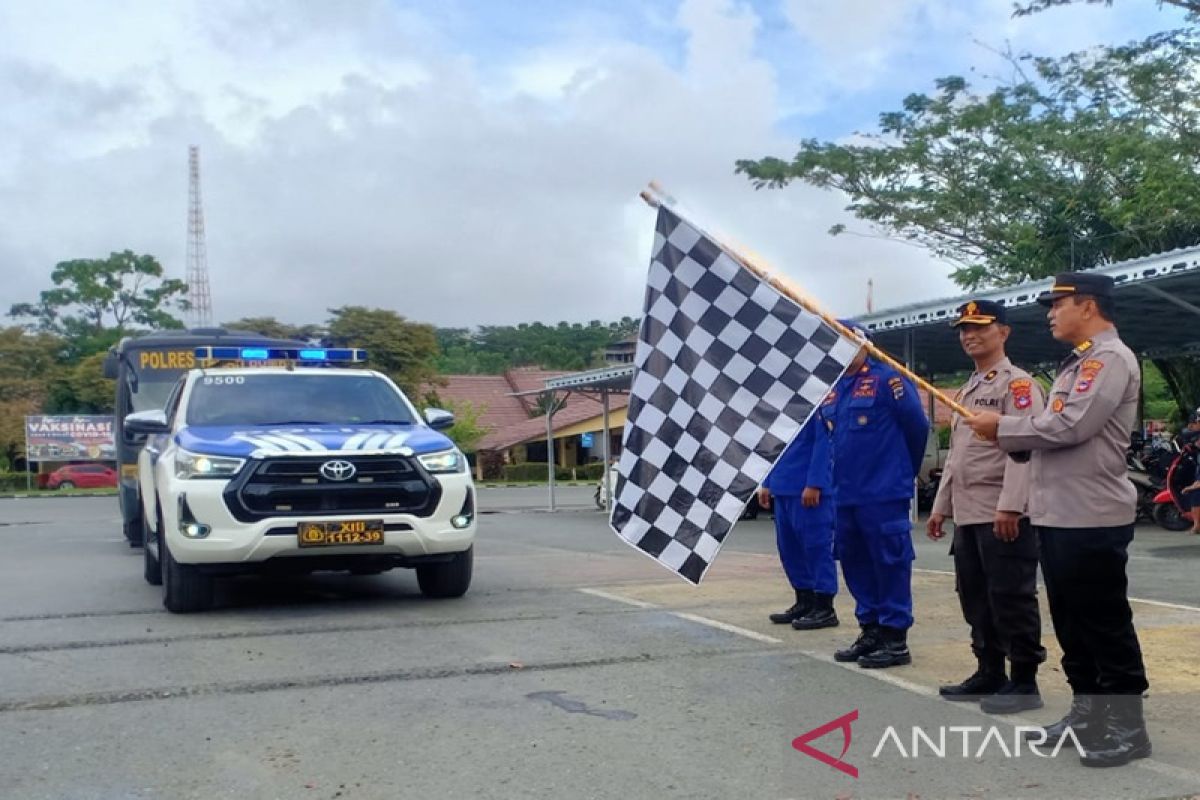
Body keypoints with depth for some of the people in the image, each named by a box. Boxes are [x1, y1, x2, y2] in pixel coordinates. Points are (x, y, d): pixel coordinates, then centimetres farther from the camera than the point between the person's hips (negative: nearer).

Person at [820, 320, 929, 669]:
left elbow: (917, 426, -7)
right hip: (845, 494, 8)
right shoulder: (830, 390, 13)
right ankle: (870, 630, 25)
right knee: (854, 562, 13)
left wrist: (905, 470, 5)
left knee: (890, 563, -1)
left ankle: (895, 638, 6)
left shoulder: (887, 380, -9)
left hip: (884, 494, -8)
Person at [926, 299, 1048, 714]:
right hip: (967, 515, 9)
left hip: (1003, 516, -9)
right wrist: (941, 505, 19)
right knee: (976, 599, 14)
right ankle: (989, 674, 25)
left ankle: (1024, 682, 7)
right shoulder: (966, 391, 20)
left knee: (1011, 600, -3)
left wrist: (1009, 505, -25)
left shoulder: (1018, 383, -8)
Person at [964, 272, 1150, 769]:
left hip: (1092, 519, -10)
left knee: (1105, 625, -2)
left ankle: (1128, 726, 8)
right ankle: (1088, 712, 25)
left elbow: (1071, 426, -22)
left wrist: (1003, 427, -11)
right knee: (1070, 623, 15)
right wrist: (1011, 438, 3)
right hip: (1058, 516, 10)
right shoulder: (1078, 364, 20)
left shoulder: (1111, 358, -11)